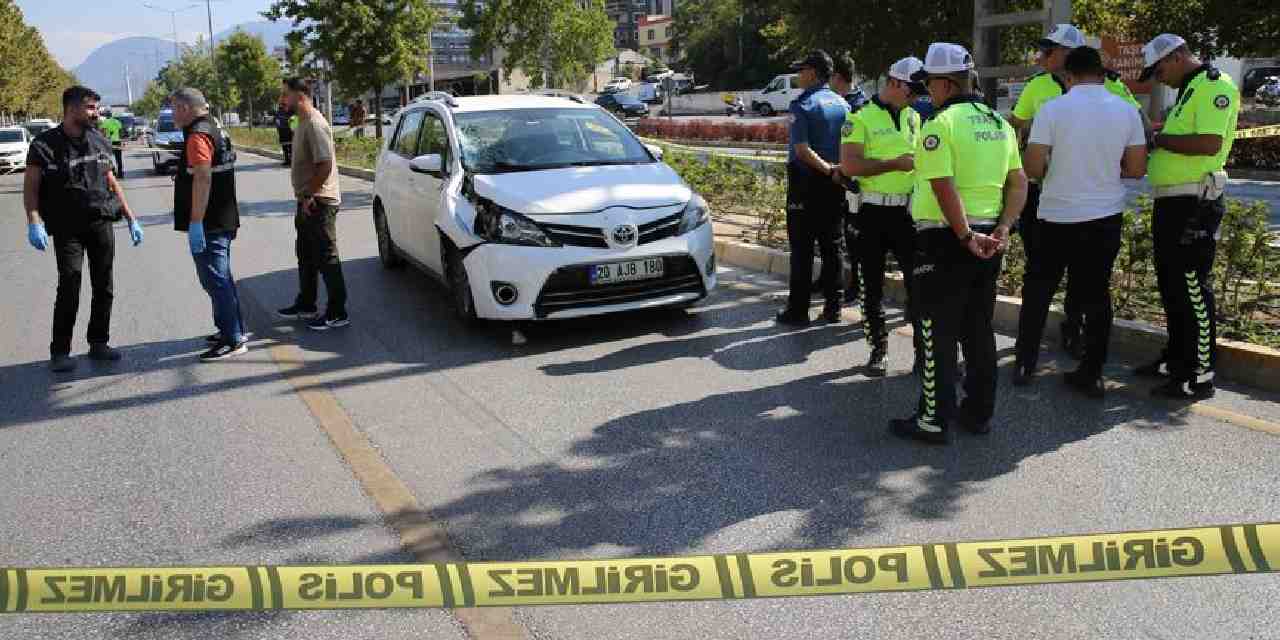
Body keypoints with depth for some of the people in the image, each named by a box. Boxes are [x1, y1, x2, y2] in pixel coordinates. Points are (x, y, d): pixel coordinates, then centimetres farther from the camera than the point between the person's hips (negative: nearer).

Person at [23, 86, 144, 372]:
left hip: (101, 223, 5)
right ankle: (60, 352, 0)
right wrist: (34, 222, -20)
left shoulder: (99, 142, 10)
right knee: (69, 288, -10)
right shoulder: (45, 144, -4)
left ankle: (98, 343, 19)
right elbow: (31, 187, -6)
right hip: (67, 228, -4)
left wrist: (131, 219, 15)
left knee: (104, 287, 6)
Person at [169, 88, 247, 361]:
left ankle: (233, 340, -4)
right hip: (223, 220, 10)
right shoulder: (216, 130, 16)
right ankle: (231, 330, 27)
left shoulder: (198, 135, -16)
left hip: (208, 224, -10)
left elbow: (202, 178, -25)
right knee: (221, 278, 18)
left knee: (215, 280, -7)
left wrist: (195, 223, -26)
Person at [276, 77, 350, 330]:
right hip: (307, 202, 11)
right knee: (306, 257, 19)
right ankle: (305, 306, 32)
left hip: (319, 202, -11)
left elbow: (325, 165, -26)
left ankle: (337, 314, 3)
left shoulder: (315, 124, -19)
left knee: (327, 259, -4)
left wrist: (310, 196, -21)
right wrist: (304, 198, 14)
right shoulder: (303, 122, 13)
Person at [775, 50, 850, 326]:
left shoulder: (803, 104, -11)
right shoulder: (842, 104, 9)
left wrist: (829, 169, -18)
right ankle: (832, 307, 15)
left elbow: (802, 150, -21)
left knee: (802, 249, -2)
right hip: (835, 188, 6)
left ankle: (798, 309, 1)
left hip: (806, 182, -6)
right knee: (831, 246, 11)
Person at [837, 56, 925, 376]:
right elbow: (849, 165, -17)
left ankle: (924, 348, 10)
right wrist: (895, 164, -18)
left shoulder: (913, 117, 13)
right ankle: (878, 348, 17)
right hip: (872, 210, -4)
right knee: (872, 283, 6)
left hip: (907, 209, 4)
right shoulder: (861, 117, -6)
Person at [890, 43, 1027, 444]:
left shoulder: (941, 124, -13)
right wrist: (1002, 229, 1)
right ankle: (979, 412, 23)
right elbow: (1019, 182, 8)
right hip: (988, 239, 8)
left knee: (939, 334, 0)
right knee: (979, 329, 15)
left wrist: (966, 237, -18)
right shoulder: (998, 123, 11)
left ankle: (934, 420, 6)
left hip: (946, 238, -7)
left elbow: (945, 188, -22)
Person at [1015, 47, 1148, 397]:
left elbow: (1032, 167, -12)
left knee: (1038, 290, 12)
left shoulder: (1053, 109, -10)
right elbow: (1137, 169, 1)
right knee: (1096, 293, 10)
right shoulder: (1126, 110, -2)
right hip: (1106, 216, 2)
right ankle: (1092, 374, 13)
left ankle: (1024, 366, 17)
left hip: (1057, 216, -2)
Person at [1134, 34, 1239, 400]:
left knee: (1192, 288, -5)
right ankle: (1176, 360, 30)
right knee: (1170, 286, 17)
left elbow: (1210, 143, -25)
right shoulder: (1189, 90, 18)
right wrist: (1159, 140, 6)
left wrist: (1159, 139, -16)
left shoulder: (1215, 86, -13)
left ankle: (1201, 376, 2)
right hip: (1171, 202, 10)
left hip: (1194, 204, -10)